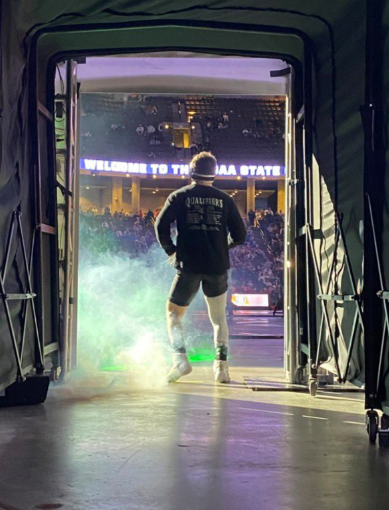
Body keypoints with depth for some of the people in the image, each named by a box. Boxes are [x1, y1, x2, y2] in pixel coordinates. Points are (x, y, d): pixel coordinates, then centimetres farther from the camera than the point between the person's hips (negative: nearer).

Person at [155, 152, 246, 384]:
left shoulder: (180, 197, 4)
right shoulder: (225, 199, 7)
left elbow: (162, 225, -7)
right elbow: (239, 235, 6)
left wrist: (171, 251, 7)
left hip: (189, 266, -2)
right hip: (218, 268, 2)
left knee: (174, 314, 11)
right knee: (219, 318, 17)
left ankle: (180, 358, -8)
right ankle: (221, 364, 7)